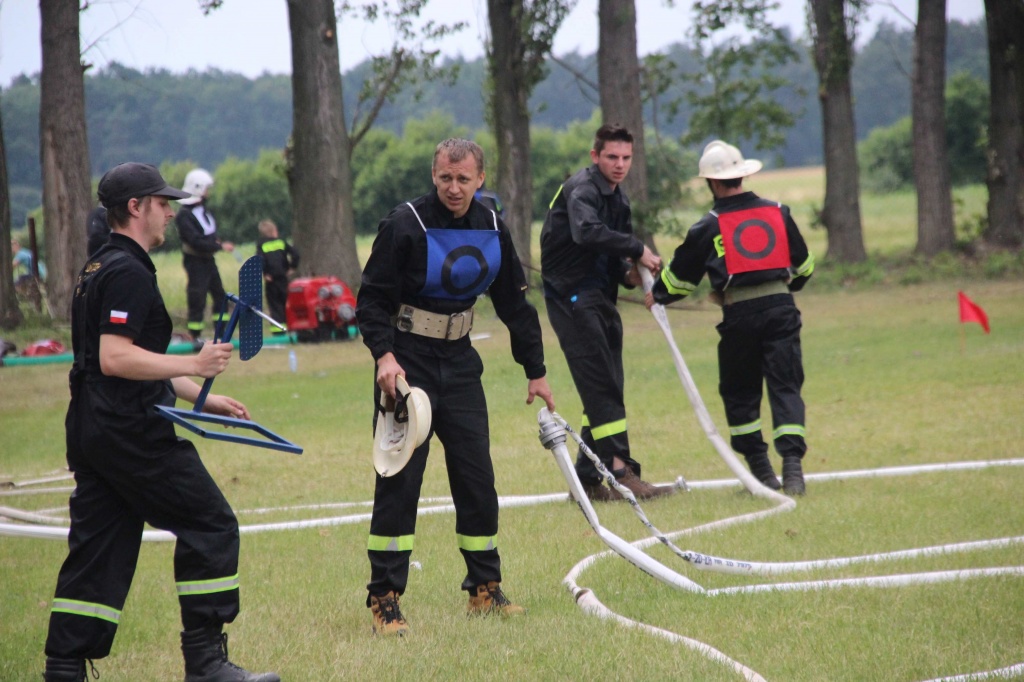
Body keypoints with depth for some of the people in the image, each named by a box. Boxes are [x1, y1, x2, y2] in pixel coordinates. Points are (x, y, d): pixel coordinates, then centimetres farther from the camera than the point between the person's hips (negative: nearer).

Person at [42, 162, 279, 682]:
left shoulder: (100, 269, 21)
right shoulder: (127, 273, -13)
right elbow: (114, 358, -23)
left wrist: (202, 398, 24)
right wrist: (193, 364, -19)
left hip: (92, 433, 10)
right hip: (130, 433, -10)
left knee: (96, 550, 9)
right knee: (210, 525, -3)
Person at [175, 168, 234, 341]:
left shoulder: (204, 208, 9)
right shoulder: (184, 215, -20)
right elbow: (196, 242, -25)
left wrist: (216, 241, -3)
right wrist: (220, 246, -22)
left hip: (208, 259, 9)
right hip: (195, 261, -9)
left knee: (219, 294, 11)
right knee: (197, 299, -8)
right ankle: (195, 336, -1)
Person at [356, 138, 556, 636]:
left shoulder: (492, 230, 4)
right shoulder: (405, 225, -12)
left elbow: (515, 304, 14)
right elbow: (371, 299, -11)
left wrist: (535, 370, 16)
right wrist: (384, 355, -26)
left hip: (459, 363, 5)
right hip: (407, 361, -5)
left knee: (477, 476, 4)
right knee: (399, 479, -8)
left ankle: (485, 589, 17)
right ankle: (384, 600, -4)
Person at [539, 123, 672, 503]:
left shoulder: (618, 198, 16)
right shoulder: (581, 190, -12)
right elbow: (587, 232, -33)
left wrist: (628, 273, -4)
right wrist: (638, 251, -28)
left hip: (599, 300, 9)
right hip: (571, 297, -9)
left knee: (607, 388, 8)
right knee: (601, 386, -14)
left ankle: (589, 479, 13)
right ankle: (619, 470, -17)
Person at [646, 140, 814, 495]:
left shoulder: (708, 227, 0)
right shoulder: (778, 213, 9)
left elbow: (679, 277, 11)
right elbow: (804, 266, 20)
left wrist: (657, 296, 31)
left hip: (740, 315, -2)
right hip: (781, 308, 2)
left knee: (739, 392, 12)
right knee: (785, 386, 1)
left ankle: (761, 470, 11)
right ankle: (792, 466, -13)